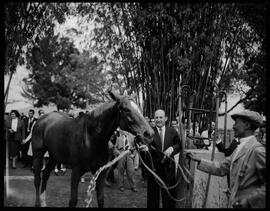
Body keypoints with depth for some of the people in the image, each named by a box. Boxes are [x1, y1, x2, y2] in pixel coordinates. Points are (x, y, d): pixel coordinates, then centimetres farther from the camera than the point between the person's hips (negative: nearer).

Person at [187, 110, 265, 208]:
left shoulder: (257, 150, -18)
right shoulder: (239, 148, 9)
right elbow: (221, 168, 12)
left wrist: (248, 200, -21)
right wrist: (198, 160, 10)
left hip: (248, 205, -8)